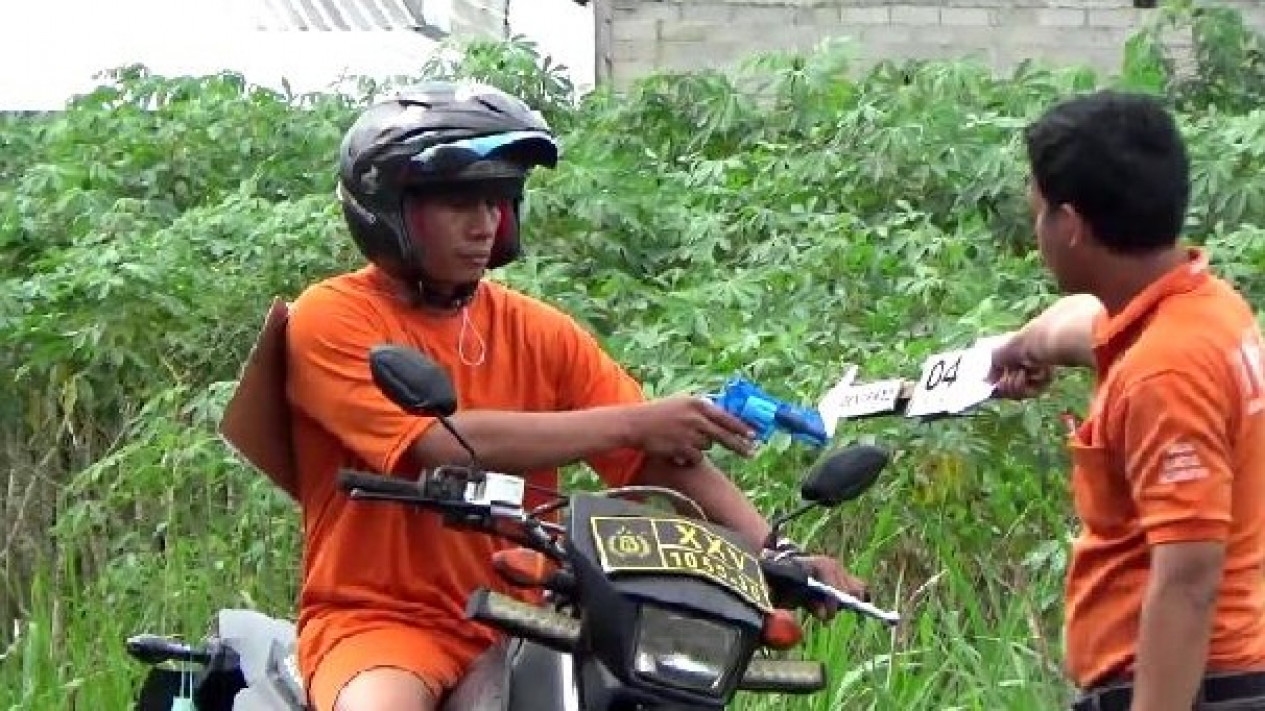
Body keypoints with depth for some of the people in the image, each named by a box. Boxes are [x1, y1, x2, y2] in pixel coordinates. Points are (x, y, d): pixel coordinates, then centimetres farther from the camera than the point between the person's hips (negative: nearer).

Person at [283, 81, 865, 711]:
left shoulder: (537, 332, 10)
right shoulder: (330, 320, -5)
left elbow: (661, 460, 2)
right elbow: (444, 446, -19)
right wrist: (631, 420, -18)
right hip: (380, 617, -5)